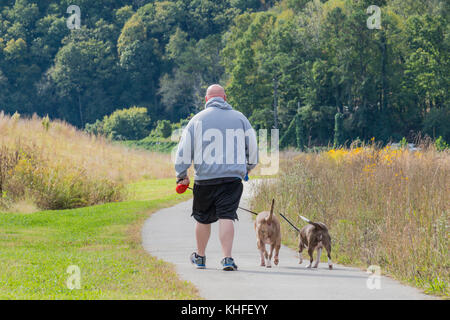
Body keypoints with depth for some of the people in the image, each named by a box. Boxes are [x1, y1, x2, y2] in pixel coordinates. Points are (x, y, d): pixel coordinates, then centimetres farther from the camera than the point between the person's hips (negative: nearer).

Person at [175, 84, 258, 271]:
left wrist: (182, 175, 13)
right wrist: (249, 168, 30)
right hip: (232, 177, 0)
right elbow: (252, 147, 13)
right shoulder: (240, 118, 9)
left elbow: (184, 149, 3)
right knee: (226, 217, -4)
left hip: (205, 178, 0)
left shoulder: (198, 119, 5)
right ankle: (227, 258, -17)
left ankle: (200, 257, 27)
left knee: (203, 218, 13)